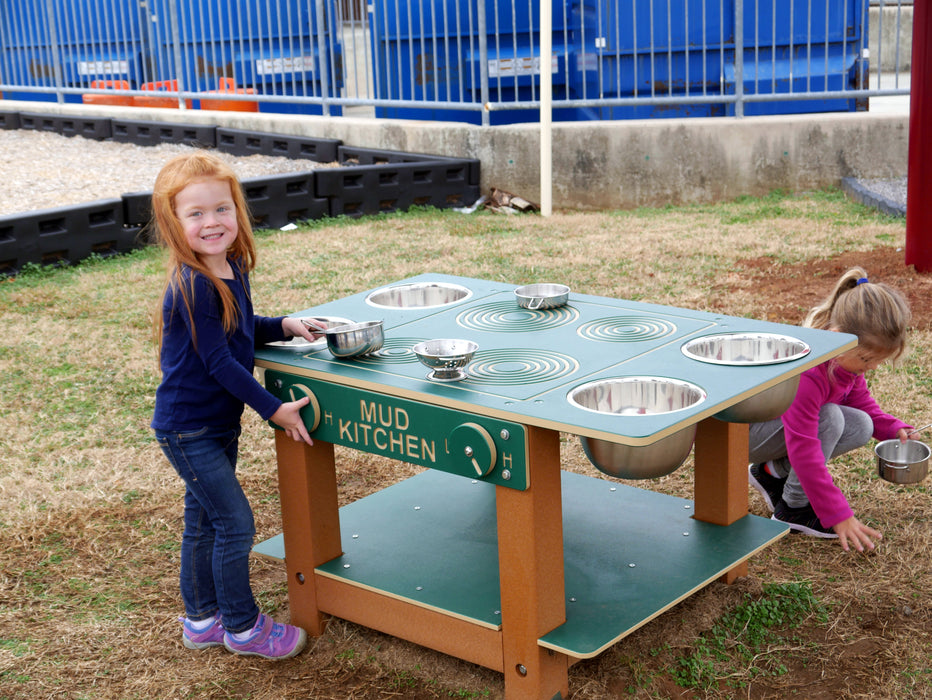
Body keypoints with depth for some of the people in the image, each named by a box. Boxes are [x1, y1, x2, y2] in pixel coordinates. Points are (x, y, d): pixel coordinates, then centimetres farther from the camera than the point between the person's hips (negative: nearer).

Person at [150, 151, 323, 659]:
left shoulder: (233, 269, 2)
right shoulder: (191, 286, -25)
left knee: (204, 521, 19)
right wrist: (273, 409, -20)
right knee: (235, 524, -2)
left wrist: (286, 326, 3)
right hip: (188, 428, -9)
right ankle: (242, 627, 15)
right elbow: (219, 361, -24)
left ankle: (200, 619, 35)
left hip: (219, 422, 9)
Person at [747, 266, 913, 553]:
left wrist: (891, 428, -8)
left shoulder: (850, 356, -10)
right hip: (742, 429, -9)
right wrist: (837, 515, -34)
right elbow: (805, 451, -36)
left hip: (782, 422, 9)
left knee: (860, 427, -10)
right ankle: (793, 510, -16)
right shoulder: (806, 373, -36)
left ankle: (774, 472, 3)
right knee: (829, 418, -30)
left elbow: (859, 398, 10)